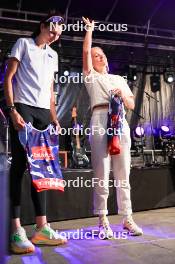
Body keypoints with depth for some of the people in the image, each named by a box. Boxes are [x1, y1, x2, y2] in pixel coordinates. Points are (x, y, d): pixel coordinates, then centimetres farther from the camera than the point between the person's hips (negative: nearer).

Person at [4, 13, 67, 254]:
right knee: (20, 164, -10)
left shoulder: (53, 55, 23)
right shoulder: (23, 43, 8)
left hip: (44, 112, 6)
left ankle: (41, 227, 6)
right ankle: (16, 230, -7)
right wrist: (12, 109, -14)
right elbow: (8, 77, -1)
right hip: (23, 107, -5)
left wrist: (54, 117, 13)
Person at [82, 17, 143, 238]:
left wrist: (123, 95, 1)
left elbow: (131, 106, 20)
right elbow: (85, 51, 5)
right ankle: (103, 221, 1)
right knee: (102, 174, -6)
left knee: (123, 174, 1)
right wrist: (89, 29, 15)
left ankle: (127, 218, 7)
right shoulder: (90, 76, 17)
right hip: (100, 122, -3)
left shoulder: (119, 79, 26)